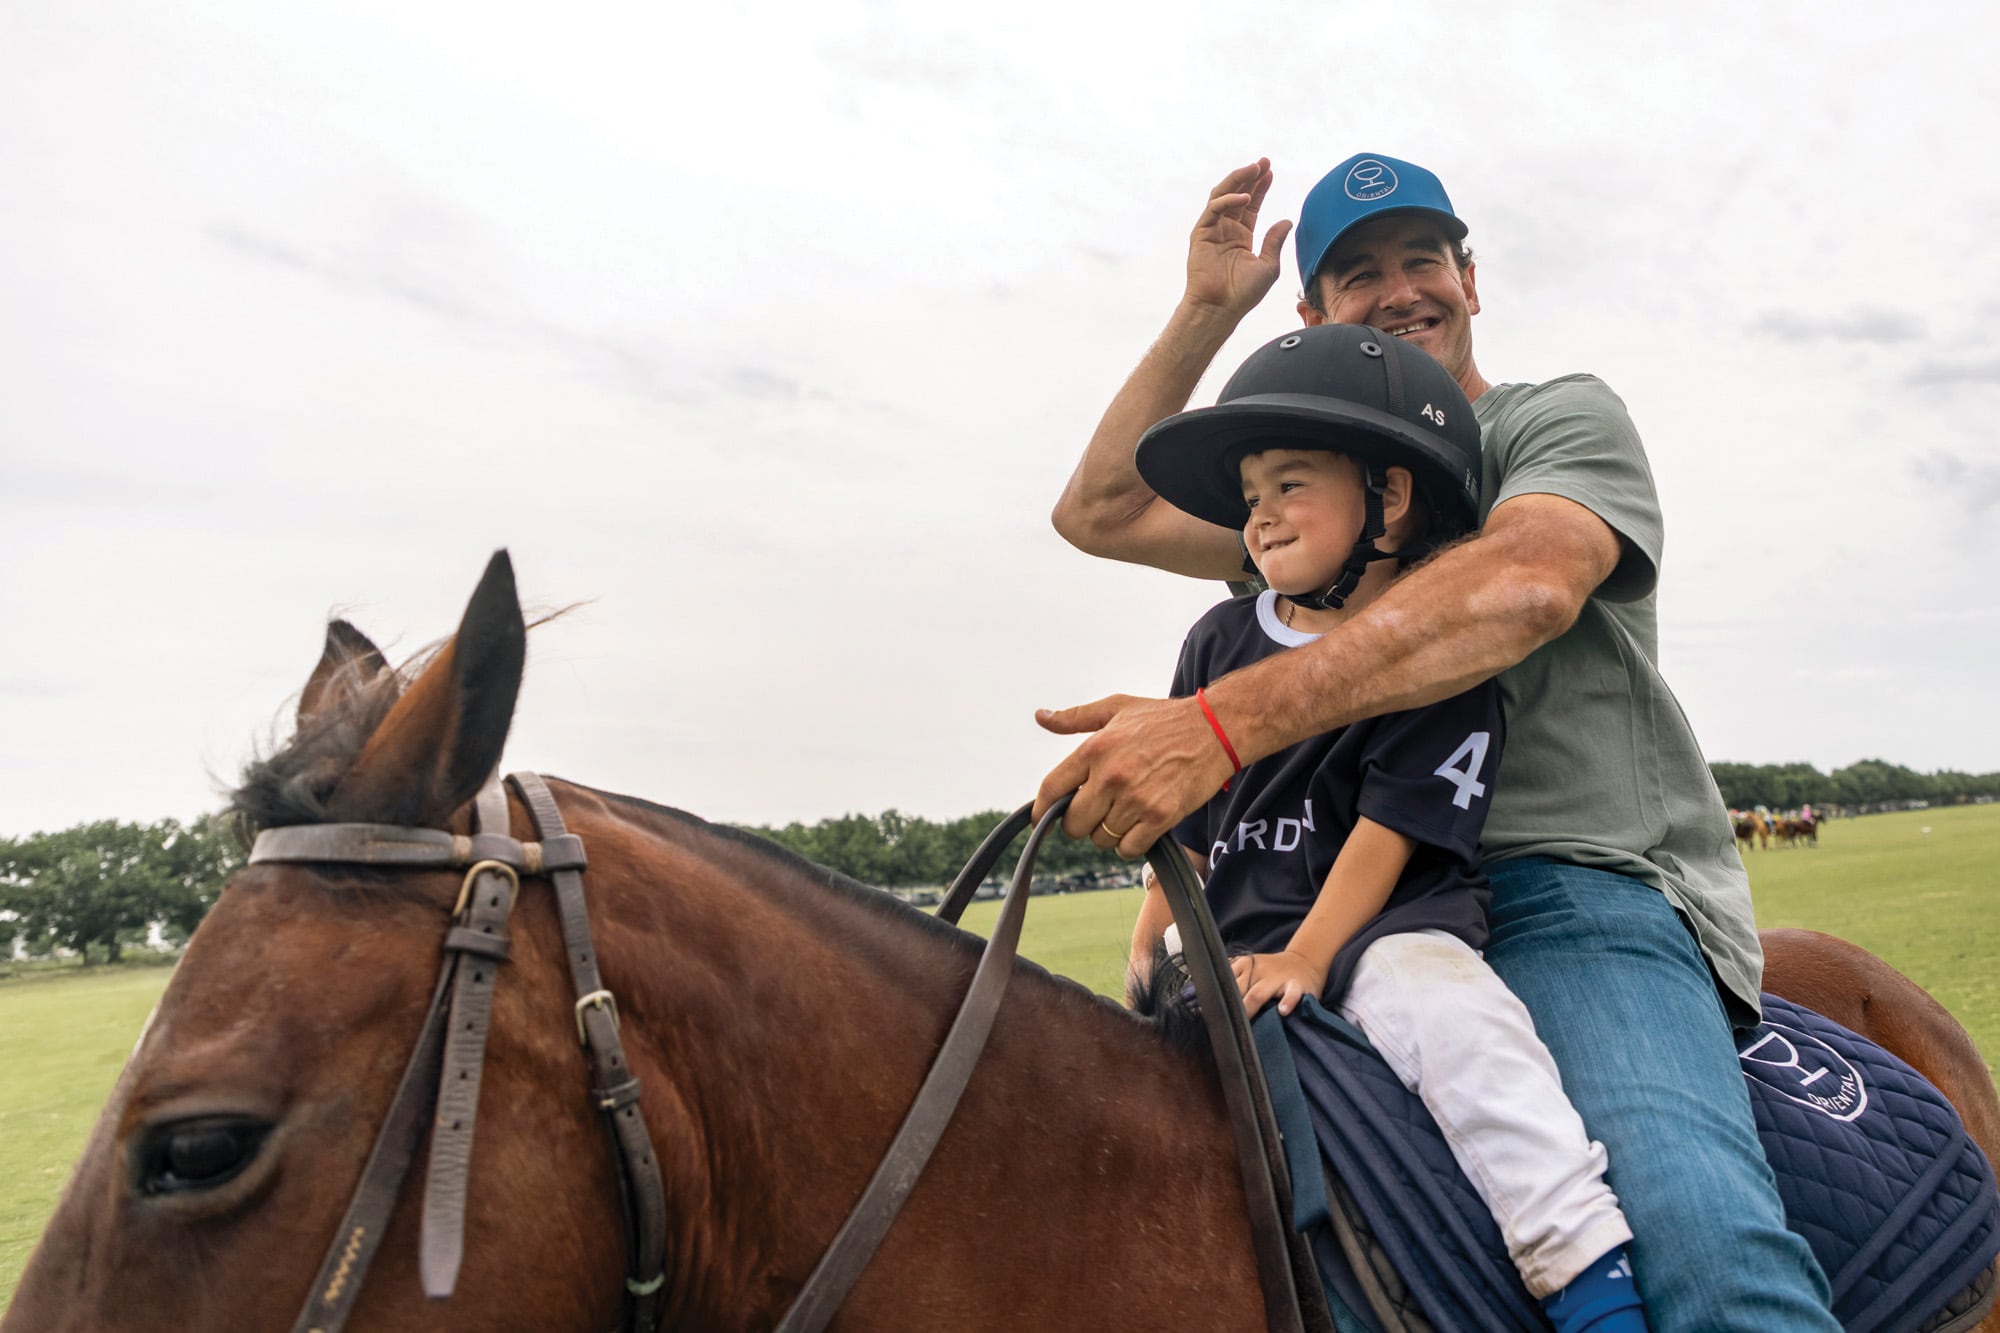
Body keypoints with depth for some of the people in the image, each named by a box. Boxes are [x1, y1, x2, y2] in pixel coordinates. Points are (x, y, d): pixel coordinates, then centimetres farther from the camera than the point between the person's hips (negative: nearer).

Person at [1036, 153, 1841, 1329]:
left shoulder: (1565, 418, 6)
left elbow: (1525, 586, -18)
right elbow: (1101, 514, 21)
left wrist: (1226, 722, -31)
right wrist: (1205, 315, 13)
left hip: (1579, 888, -5)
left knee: (1699, 1233, -32)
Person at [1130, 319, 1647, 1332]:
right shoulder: (1220, 640, 8)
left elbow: (1387, 829, -14)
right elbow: (1186, 825, 14)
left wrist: (1303, 958, -23)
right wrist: (1148, 956, 10)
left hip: (1391, 923, -6)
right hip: (1233, 941, 6)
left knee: (1442, 1005, -34)